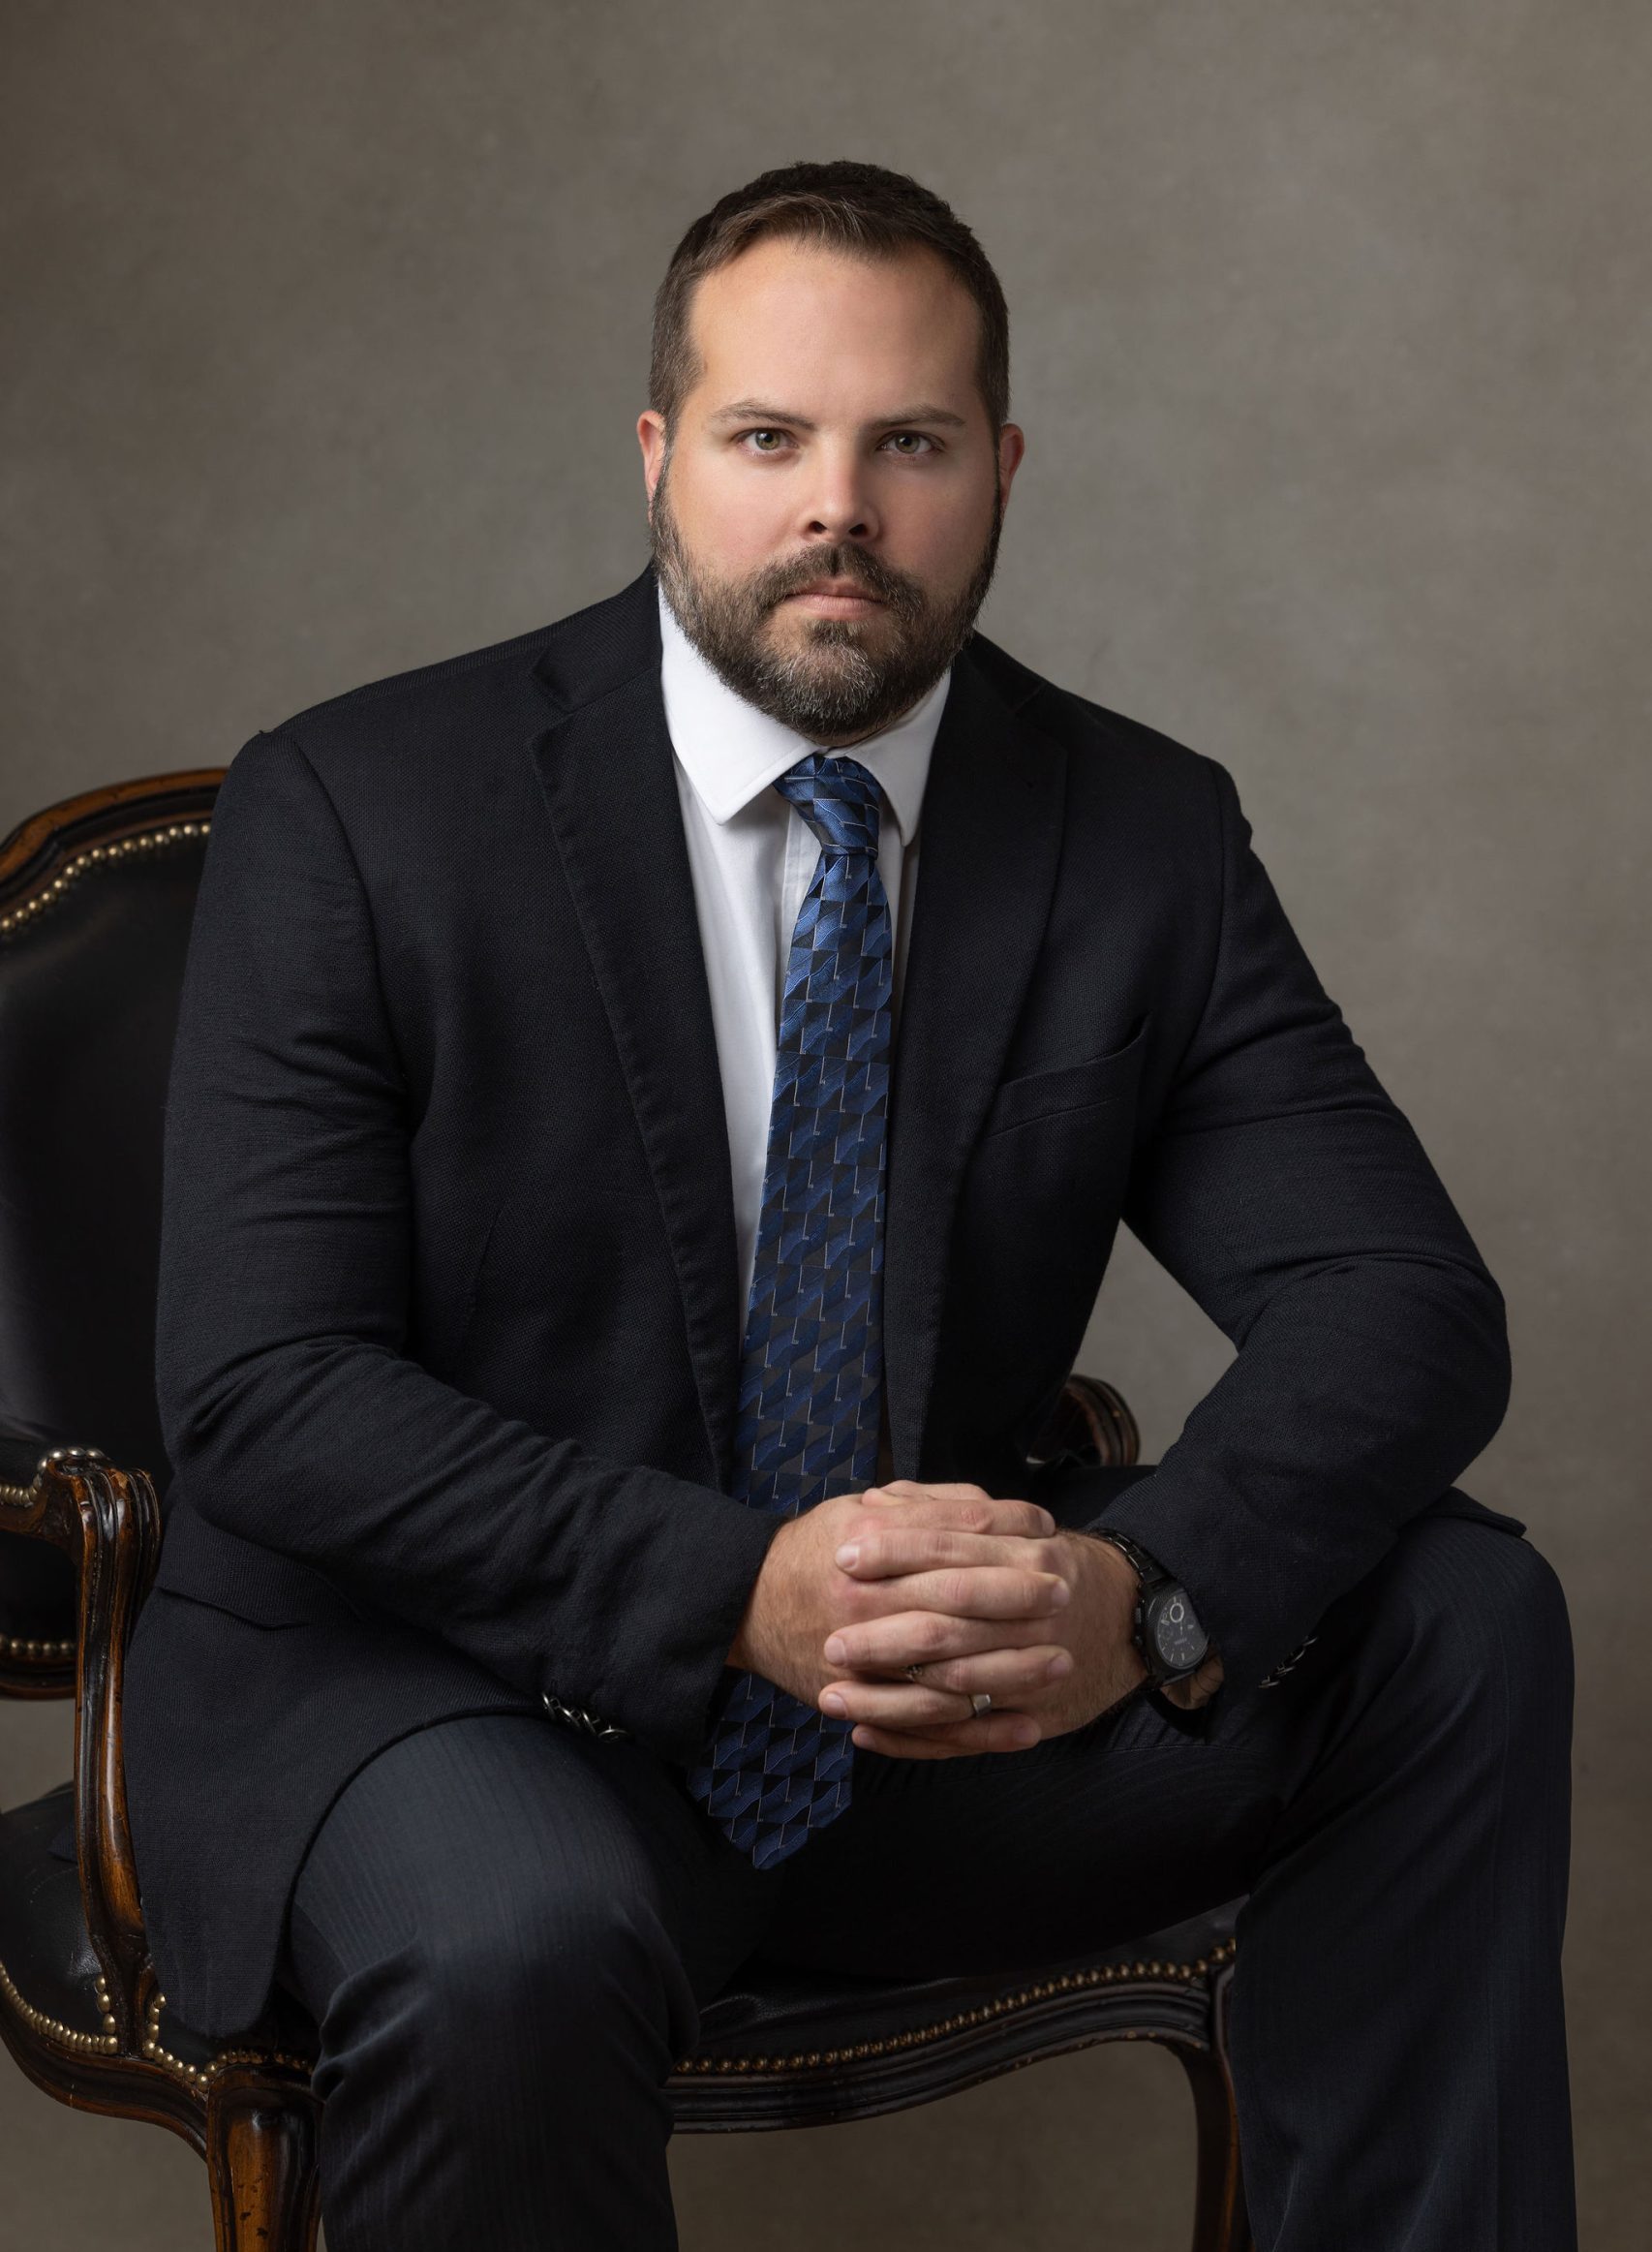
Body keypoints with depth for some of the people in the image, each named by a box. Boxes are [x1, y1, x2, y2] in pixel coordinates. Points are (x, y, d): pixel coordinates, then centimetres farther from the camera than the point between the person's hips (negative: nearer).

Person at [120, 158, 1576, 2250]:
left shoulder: (1145, 836, 0)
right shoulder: (354, 812, -9)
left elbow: (1401, 1297, -6)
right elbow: (267, 1390, -16)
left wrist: (1150, 1589, -28)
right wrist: (740, 1590, -29)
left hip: (961, 1689, 4)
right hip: (432, 1682, -3)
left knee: (1461, 1620, -14)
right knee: (514, 1946, -36)